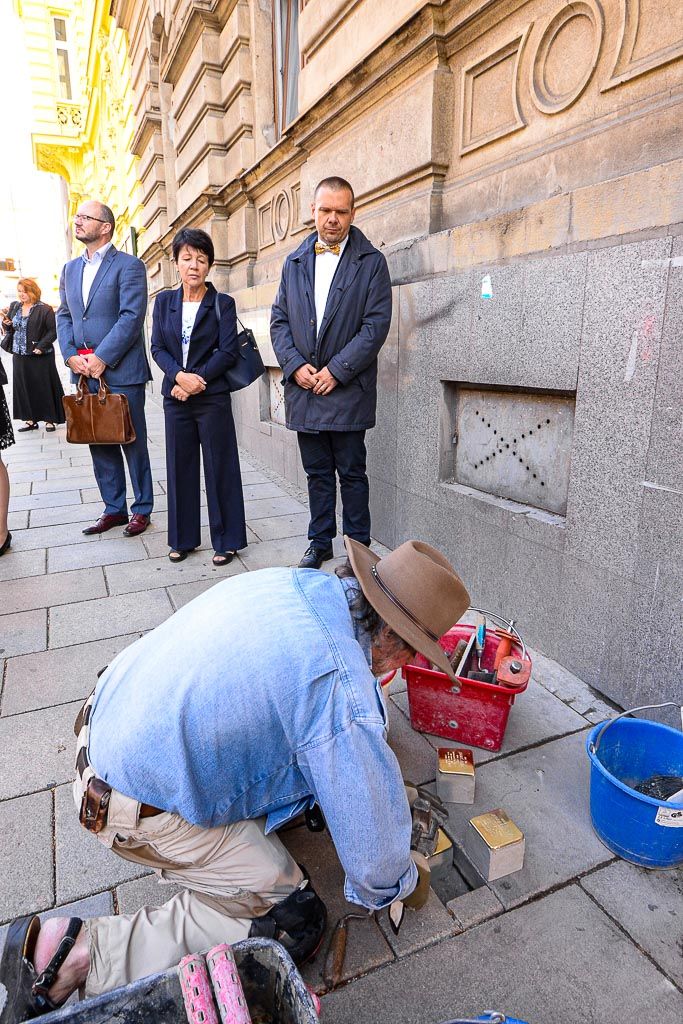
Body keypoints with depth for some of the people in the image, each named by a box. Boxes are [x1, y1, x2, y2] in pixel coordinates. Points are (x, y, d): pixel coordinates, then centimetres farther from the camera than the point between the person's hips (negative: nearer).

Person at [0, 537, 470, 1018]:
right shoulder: (345, 690, -29)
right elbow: (372, 826, -17)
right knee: (294, 923, 2)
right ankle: (78, 951, -1)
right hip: (141, 810, -8)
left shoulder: (297, 580, -6)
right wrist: (404, 882, 9)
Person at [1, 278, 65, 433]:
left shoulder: (45, 309, -7)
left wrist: (41, 346, -18)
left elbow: (52, 331, -11)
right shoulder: (14, 307, 12)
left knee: (44, 387, 0)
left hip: (40, 356, -6)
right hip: (19, 356, 6)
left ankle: (50, 419, 10)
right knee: (24, 388, 8)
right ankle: (31, 419, 16)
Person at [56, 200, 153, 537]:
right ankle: (114, 509, 21)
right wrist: (71, 355, -2)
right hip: (84, 371, 7)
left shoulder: (129, 266, -3)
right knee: (99, 443, 10)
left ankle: (142, 509, 14)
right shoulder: (70, 268, 18)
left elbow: (132, 317, -13)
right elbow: (63, 316, 16)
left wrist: (101, 358, -17)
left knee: (132, 442, 2)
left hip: (121, 371, -6)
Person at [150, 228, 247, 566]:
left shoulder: (223, 303, 0)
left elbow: (228, 351, -7)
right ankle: (183, 538, 21)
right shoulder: (164, 301, 10)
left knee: (220, 467, 1)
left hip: (212, 397, -3)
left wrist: (196, 380, -13)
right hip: (175, 396, 4)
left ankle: (226, 540, 13)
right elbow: (157, 347, 5)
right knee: (180, 467, 9)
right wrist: (179, 376, -14)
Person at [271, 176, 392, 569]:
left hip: (347, 389, -4)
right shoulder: (295, 262, 13)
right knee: (317, 472, 12)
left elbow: (377, 324, -8)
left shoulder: (371, 262, 0)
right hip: (304, 388, 4)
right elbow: (279, 320, 11)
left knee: (352, 473, 2)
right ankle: (321, 543, 24)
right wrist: (296, 365, -6)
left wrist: (336, 370, -14)